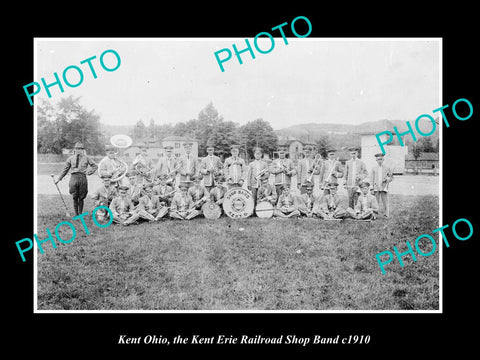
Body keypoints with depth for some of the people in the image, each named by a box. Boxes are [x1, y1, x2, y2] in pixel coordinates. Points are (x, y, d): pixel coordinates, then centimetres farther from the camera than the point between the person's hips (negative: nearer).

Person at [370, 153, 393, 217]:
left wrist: (387, 179, -11)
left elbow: (391, 177, 12)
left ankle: (387, 214, 0)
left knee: (385, 201, -4)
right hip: (376, 188, 1)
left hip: (384, 187, -1)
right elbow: (372, 179, 11)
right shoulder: (374, 169, 13)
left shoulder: (387, 168, 10)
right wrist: (372, 188, 4)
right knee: (376, 202, 0)